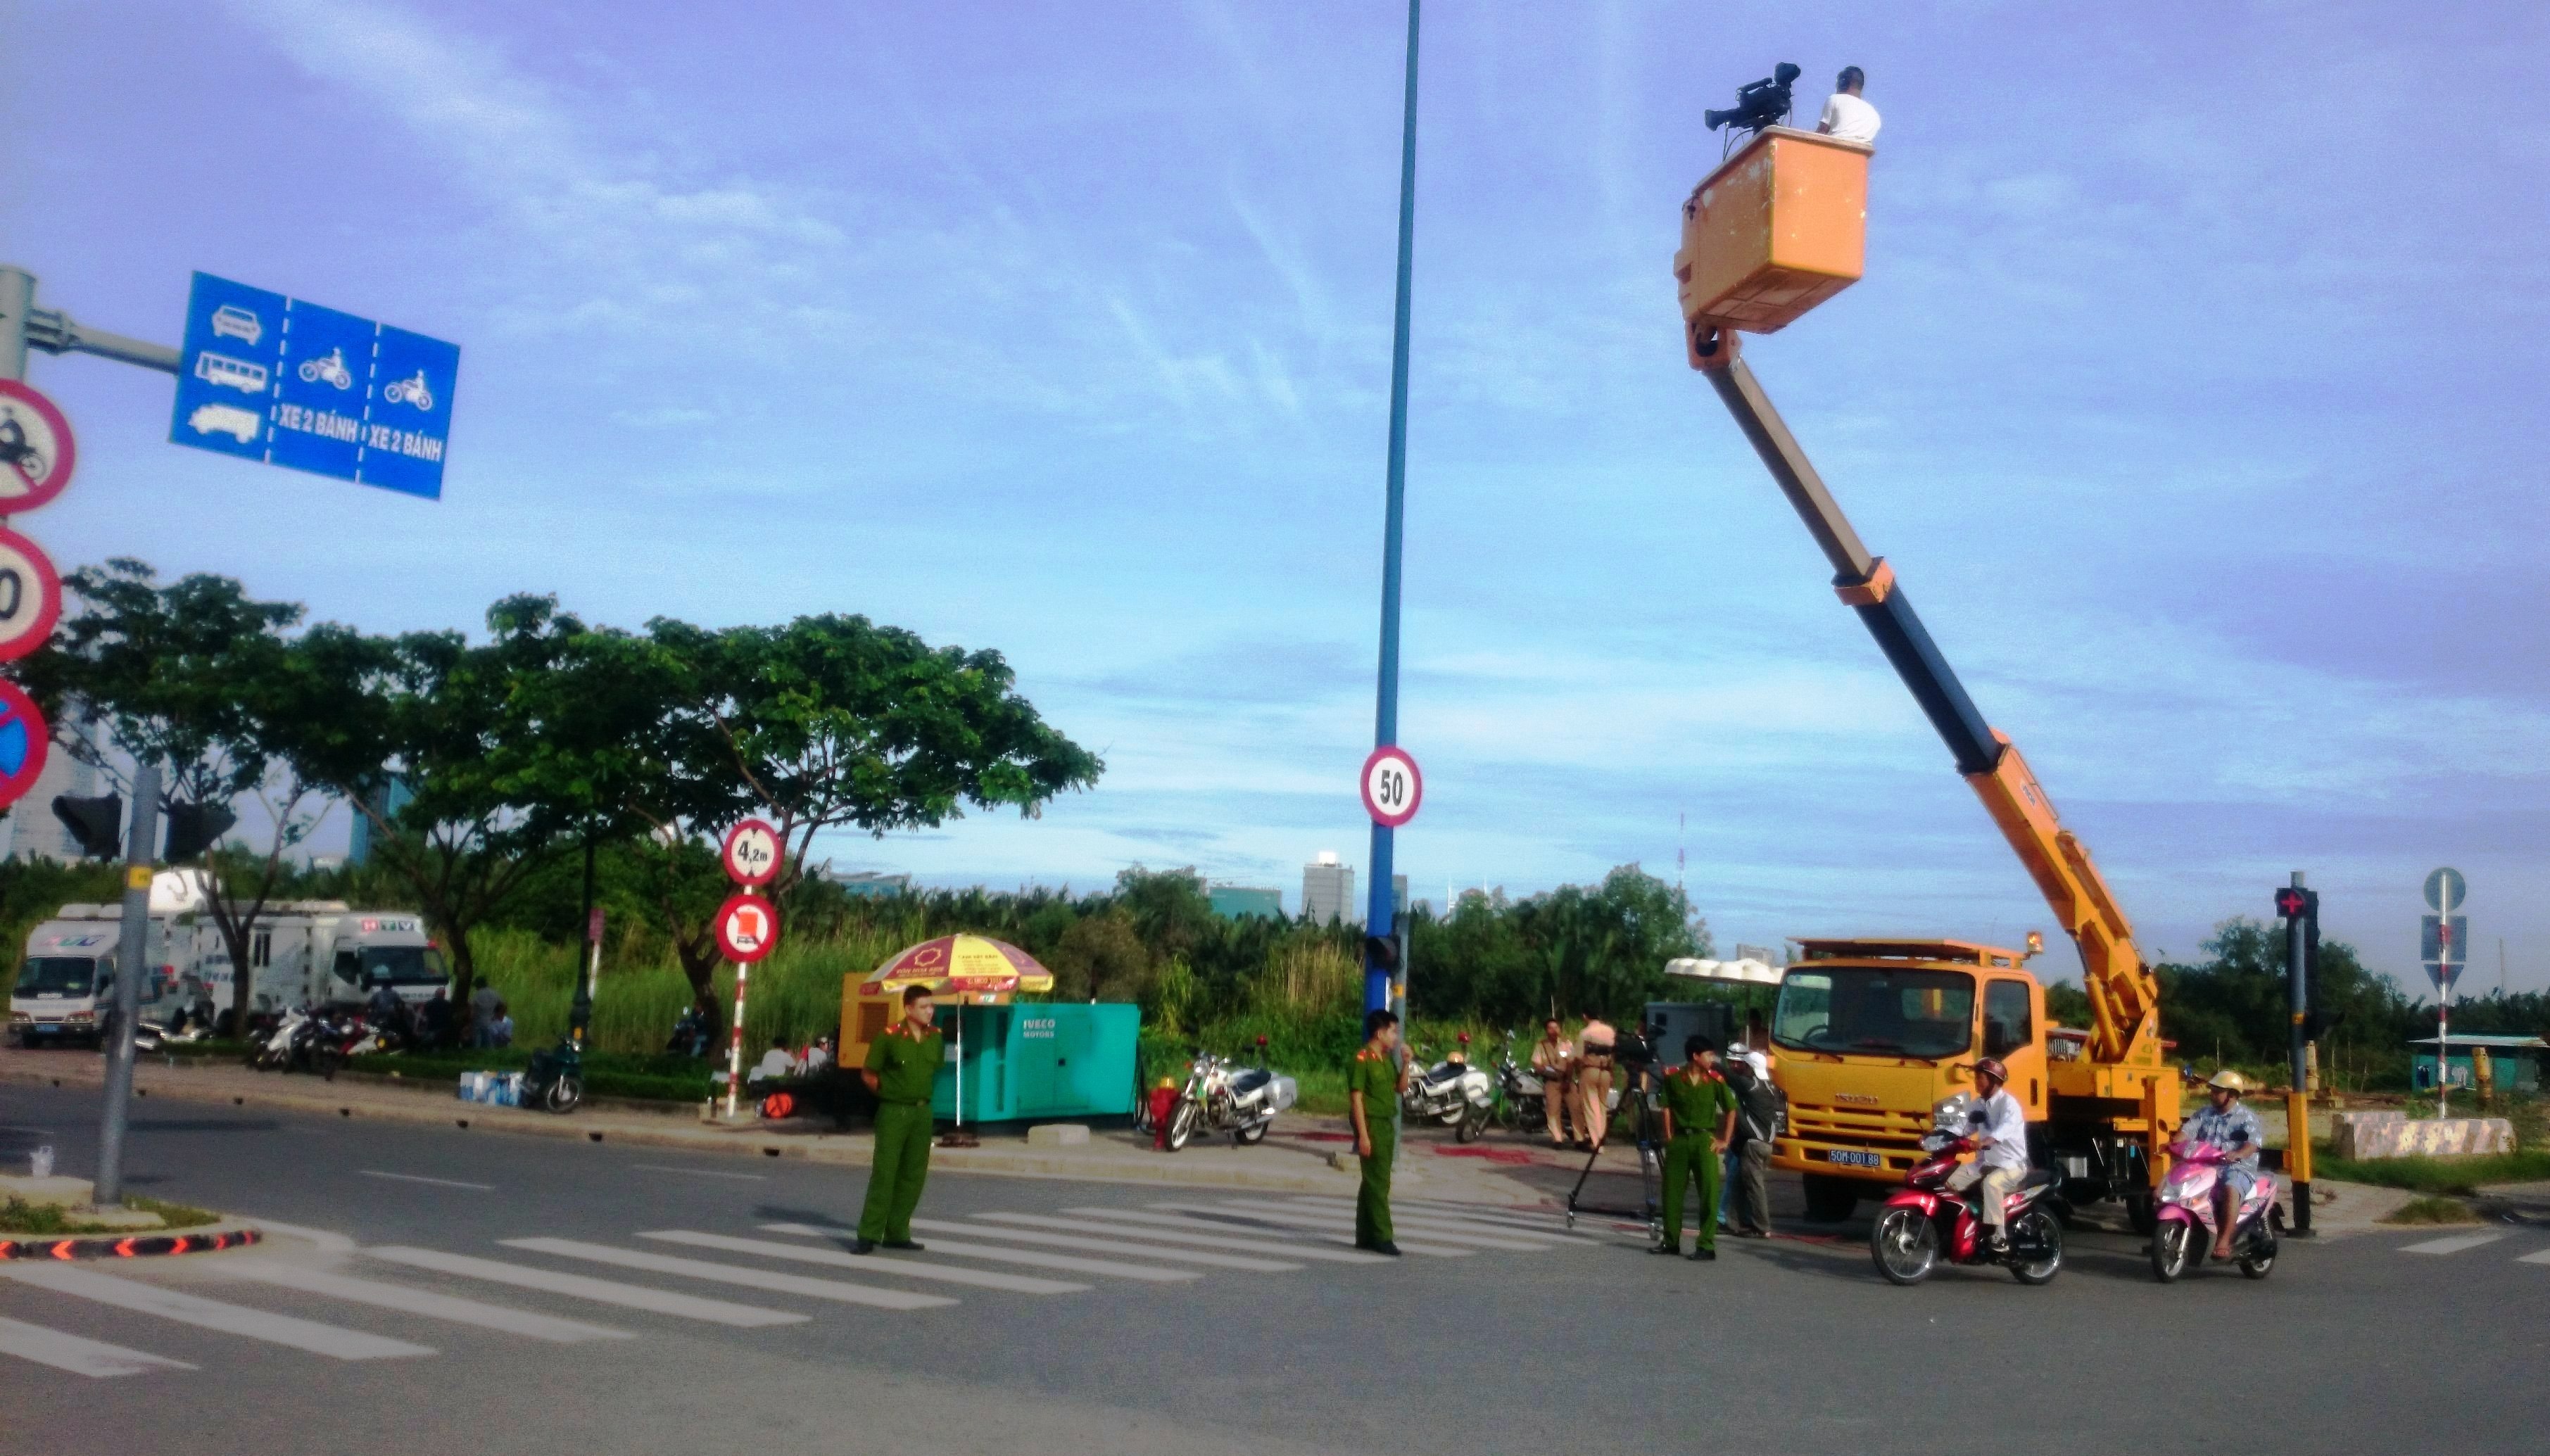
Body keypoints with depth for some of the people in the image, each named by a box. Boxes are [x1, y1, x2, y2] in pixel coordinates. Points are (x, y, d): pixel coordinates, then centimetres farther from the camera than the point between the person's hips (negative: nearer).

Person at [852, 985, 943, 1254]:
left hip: (923, 1112, 5)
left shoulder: (936, 1037, 5)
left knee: (914, 1175, 7)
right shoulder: (889, 1037, -10)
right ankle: (868, 1235, -3)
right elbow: (868, 1075, -1)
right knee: (884, 1173, -7)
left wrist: (922, 1092, 12)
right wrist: (888, 1092, -1)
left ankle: (897, 1233, 16)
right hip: (894, 1112, -5)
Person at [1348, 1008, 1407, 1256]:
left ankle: (1366, 1236, 19)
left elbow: (1401, 1088, 18)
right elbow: (1356, 1098, -15)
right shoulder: (1362, 1059, -13)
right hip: (1371, 1124, -9)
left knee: (1374, 1182, 12)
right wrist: (1363, 1134, -19)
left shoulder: (1387, 1059, 12)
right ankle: (1382, 1237, -6)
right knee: (1377, 1183, -8)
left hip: (1387, 1125, 9)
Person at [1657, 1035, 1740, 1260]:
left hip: (1704, 1140, -1)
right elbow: (1667, 1107, 4)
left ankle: (1706, 1245, -3)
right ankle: (1670, 1241, 20)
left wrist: (1724, 1141, 2)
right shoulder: (1673, 1077, -5)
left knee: (1710, 1193, -7)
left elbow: (1731, 1109, 4)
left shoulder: (1715, 1080, -5)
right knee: (1672, 1191, 7)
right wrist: (1669, 1137, -1)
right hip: (1679, 1139, 1)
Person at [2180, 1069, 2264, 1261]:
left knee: (2230, 1189, -38)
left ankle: (2224, 1241, -38)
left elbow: (2253, 1143, -14)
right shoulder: (2204, 1114, 17)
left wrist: (2237, 1154, -35)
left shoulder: (2246, 1117, 2)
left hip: (2237, 1168, -6)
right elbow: (2188, 1131, 3)